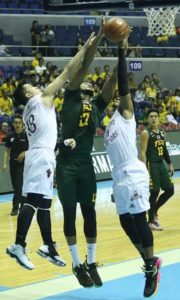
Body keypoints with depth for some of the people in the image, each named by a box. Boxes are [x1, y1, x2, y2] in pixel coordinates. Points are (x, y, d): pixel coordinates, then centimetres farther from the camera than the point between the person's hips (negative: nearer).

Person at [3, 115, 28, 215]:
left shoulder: (26, 135, -6)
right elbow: (7, 150, 10)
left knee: (19, 185, -9)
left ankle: (15, 207, -5)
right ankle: (23, 203, 20)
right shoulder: (10, 136, 4)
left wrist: (24, 153, -19)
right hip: (13, 163, 4)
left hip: (23, 163, -4)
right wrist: (5, 163, 2)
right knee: (16, 186, 7)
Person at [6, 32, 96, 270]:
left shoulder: (28, 112, 23)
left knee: (43, 202, 12)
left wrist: (63, 142, 17)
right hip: (42, 156, -10)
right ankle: (18, 246, -22)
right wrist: (85, 49, 1)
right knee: (33, 201, -16)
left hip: (38, 155, 10)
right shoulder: (42, 98, 2)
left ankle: (48, 247, 18)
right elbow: (67, 73, -2)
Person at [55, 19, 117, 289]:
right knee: (70, 214, 4)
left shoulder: (97, 106, 11)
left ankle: (91, 263, 18)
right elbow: (83, 67, -7)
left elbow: (113, 79, 2)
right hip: (66, 165, -3)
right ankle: (77, 265, 13)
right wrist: (99, 36, -14)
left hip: (86, 165, 4)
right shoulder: (70, 99, 1)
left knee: (90, 213, 7)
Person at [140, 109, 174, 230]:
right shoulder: (146, 133, -11)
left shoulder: (162, 132, 12)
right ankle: (151, 221, 3)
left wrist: (170, 164, 18)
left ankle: (154, 210, 25)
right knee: (154, 192, -8)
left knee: (170, 190, 6)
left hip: (161, 164, 8)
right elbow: (143, 152, -16)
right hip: (151, 165, -8)